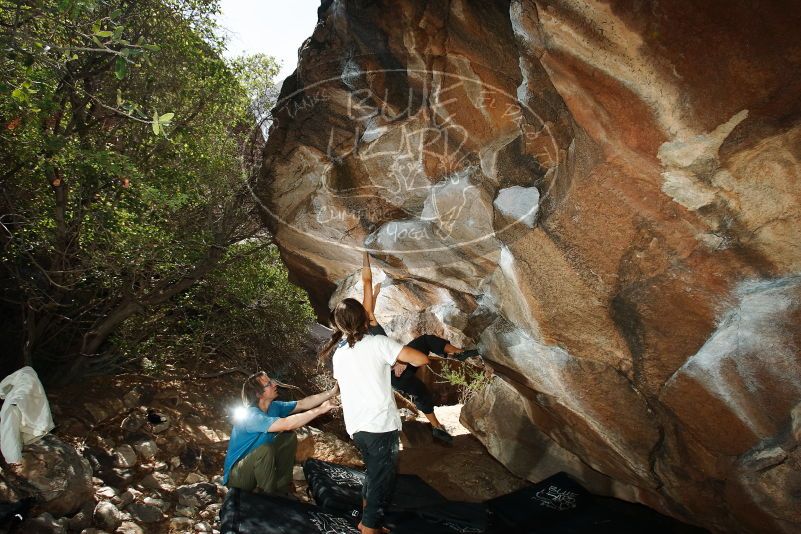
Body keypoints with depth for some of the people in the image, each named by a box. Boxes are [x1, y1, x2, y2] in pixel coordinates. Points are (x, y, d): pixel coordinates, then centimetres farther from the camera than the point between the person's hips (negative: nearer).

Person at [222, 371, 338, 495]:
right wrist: (320, 410, -33)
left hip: (256, 465, 8)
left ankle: (281, 488, 7)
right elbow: (287, 424, -39)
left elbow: (303, 404, -4)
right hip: (236, 475, -8)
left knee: (289, 437, -1)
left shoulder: (274, 407, -3)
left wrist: (332, 392, -13)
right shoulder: (249, 415, -29)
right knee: (266, 449, -33)